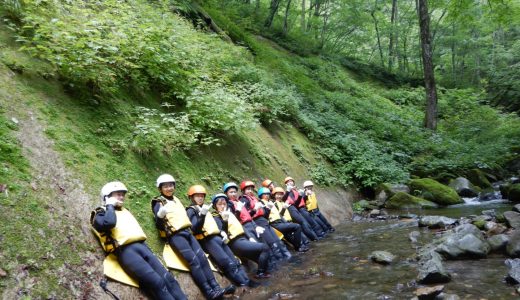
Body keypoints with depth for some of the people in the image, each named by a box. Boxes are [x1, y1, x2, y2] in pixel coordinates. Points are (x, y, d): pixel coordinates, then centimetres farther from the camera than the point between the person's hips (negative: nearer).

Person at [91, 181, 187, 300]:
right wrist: (110, 206, 1)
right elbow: (109, 223, -14)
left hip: (142, 246, 7)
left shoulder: (125, 211, 31)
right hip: (125, 250, -7)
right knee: (157, 282, -22)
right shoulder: (100, 213, 10)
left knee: (168, 278, -8)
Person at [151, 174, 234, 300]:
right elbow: (159, 226, -9)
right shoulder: (159, 203, 0)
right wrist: (160, 216, -29)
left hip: (187, 232, 7)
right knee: (194, 260, -19)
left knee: (202, 257, -6)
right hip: (175, 235, -7)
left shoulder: (176, 200, 21)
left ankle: (216, 288, -8)